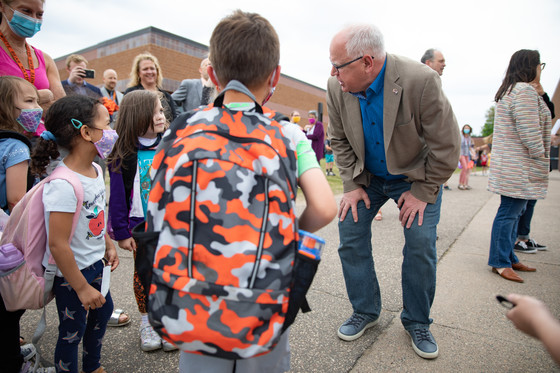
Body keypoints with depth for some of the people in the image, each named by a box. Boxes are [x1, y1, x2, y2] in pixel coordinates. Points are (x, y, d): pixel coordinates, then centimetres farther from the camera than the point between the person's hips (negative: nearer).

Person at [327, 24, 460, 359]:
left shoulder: (420, 81, -28)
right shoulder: (337, 87, -16)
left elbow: (446, 146, -19)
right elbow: (340, 140, -1)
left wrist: (422, 192, -15)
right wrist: (352, 185, -7)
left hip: (416, 176, -3)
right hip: (368, 176, 3)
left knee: (421, 246, -7)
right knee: (350, 236, -2)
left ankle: (417, 322, 19)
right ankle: (366, 311, 19)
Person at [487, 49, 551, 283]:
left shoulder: (509, 90, 19)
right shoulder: (525, 90, -14)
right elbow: (530, 132, -20)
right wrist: (541, 159, -10)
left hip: (511, 165, 11)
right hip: (519, 168, -11)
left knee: (514, 212, 15)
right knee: (509, 213, -4)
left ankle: (508, 258, 25)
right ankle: (500, 262, 5)